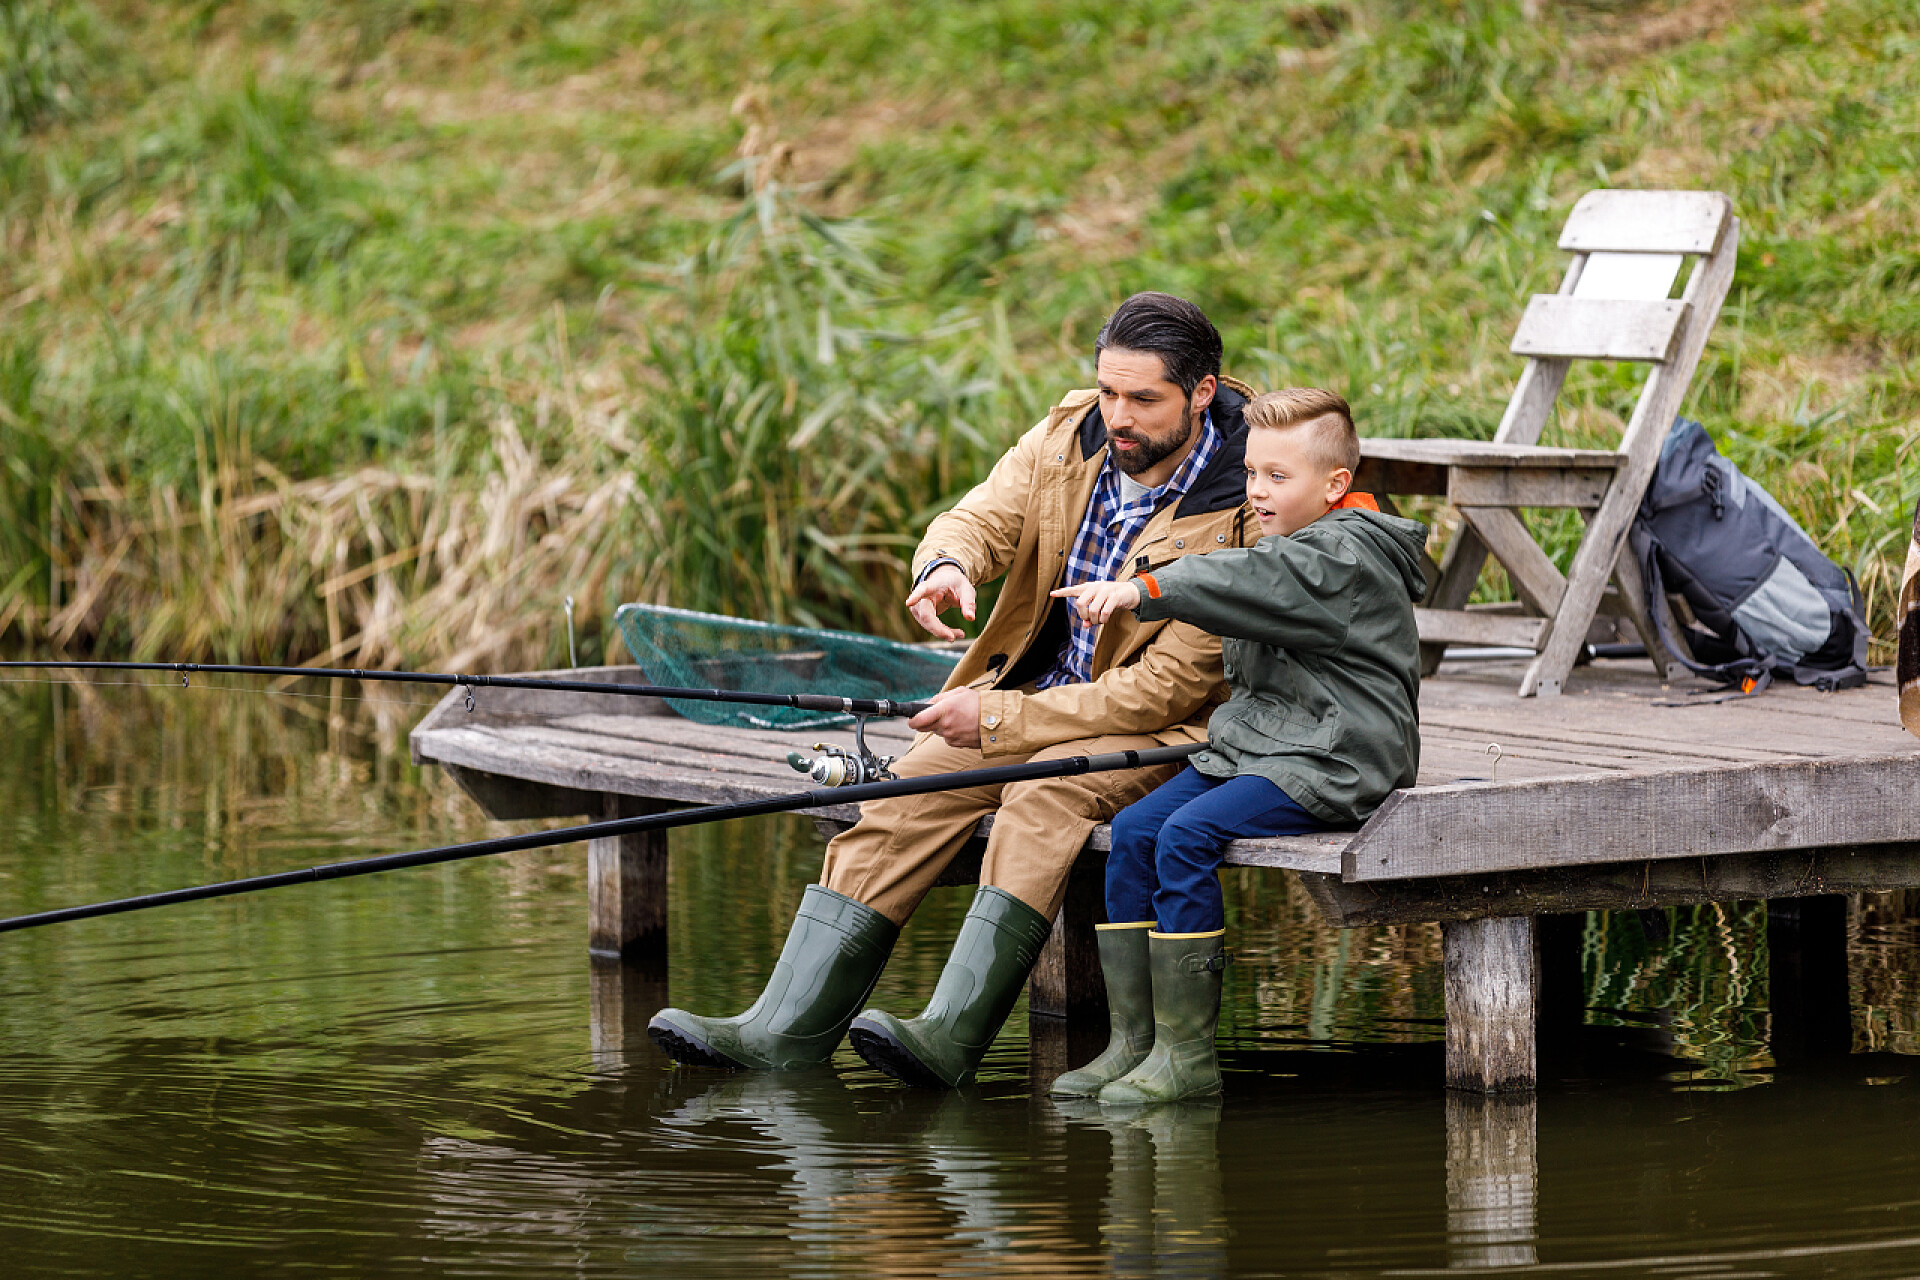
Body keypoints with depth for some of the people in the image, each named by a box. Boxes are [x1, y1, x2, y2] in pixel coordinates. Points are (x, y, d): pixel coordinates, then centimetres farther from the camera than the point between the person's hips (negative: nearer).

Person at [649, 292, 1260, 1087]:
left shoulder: (1240, 510, -22)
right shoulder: (1070, 434, -1)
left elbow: (1170, 685, -23)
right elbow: (982, 517, -5)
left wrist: (1000, 720, -23)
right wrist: (948, 565, -33)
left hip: (1166, 725, -6)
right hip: (1033, 695, 6)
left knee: (1044, 795, -34)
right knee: (908, 793, -15)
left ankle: (951, 1037, -43)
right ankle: (784, 1029, -18)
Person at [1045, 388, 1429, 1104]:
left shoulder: (1346, 557, -13)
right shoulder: (1295, 549, 19)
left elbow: (1253, 583, -30)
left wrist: (1143, 591, -41)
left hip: (1332, 762, -10)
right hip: (1253, 745, 10)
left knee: (1187, 836, -27)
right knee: (1132, 831, -6)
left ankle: (1187, 1055, -23)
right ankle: (1132, 1043, -6)